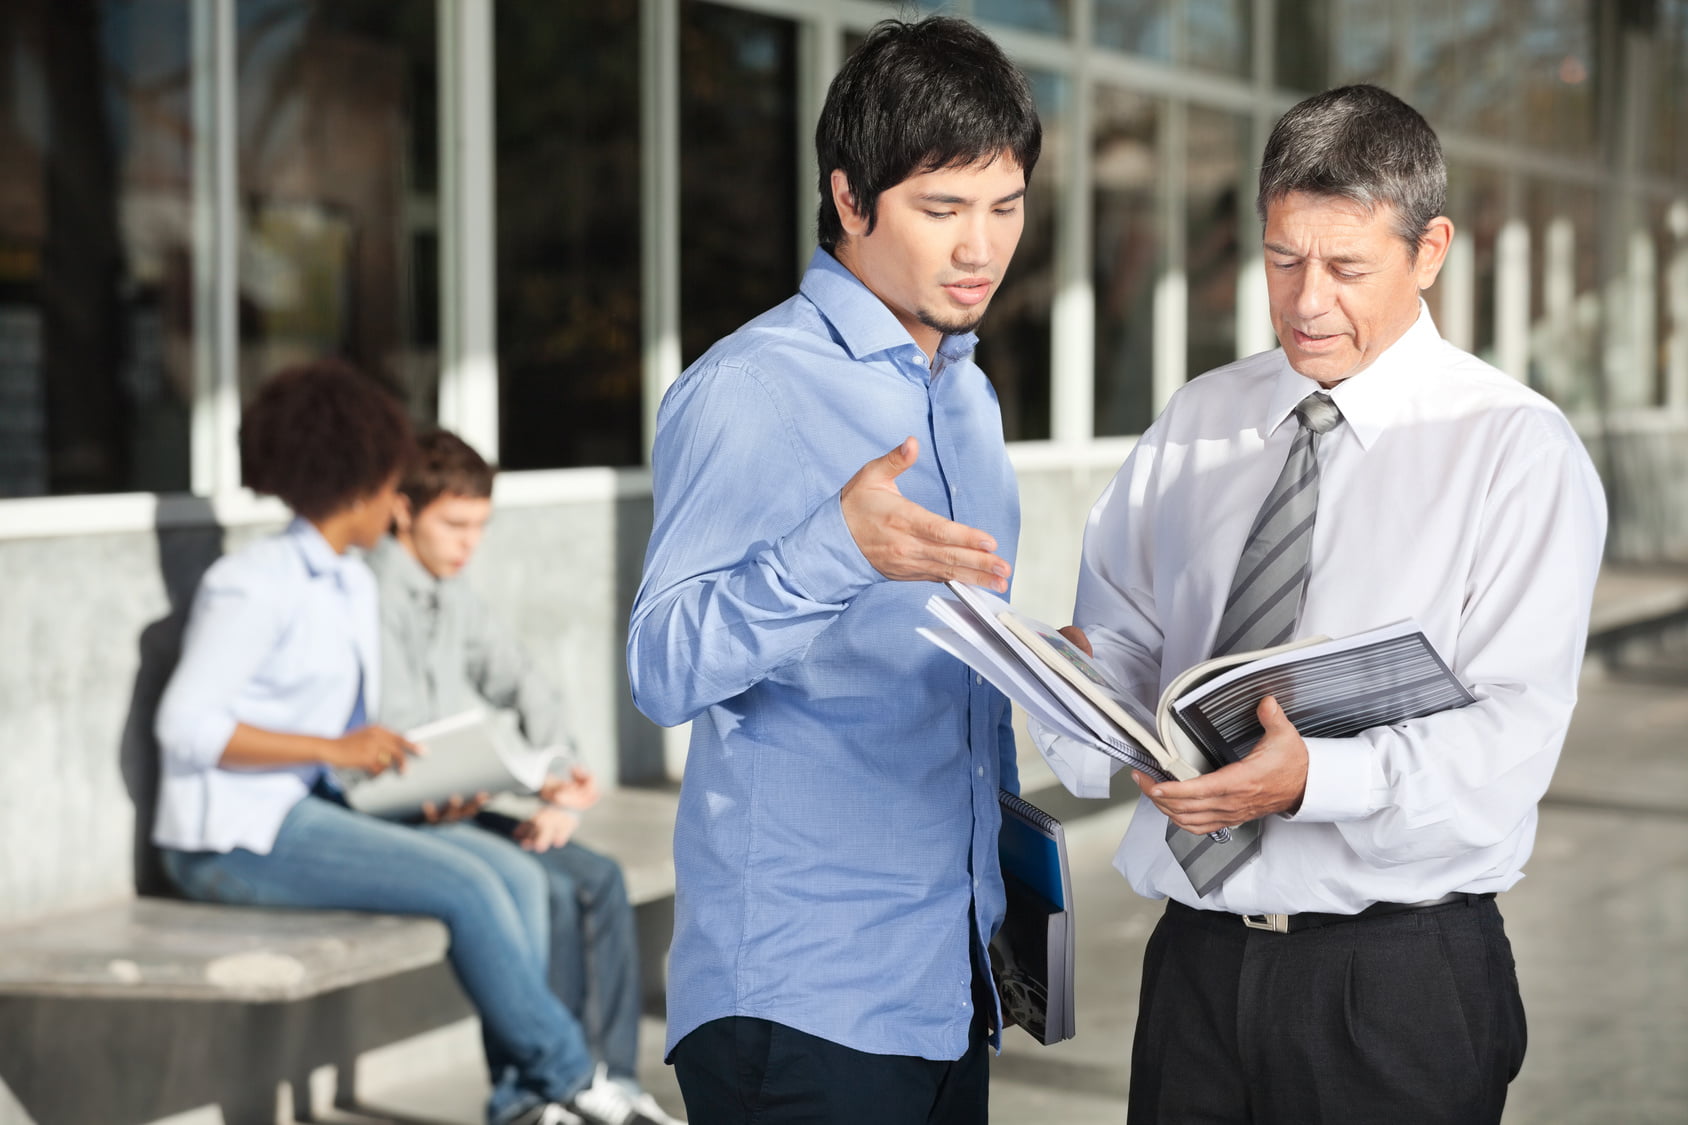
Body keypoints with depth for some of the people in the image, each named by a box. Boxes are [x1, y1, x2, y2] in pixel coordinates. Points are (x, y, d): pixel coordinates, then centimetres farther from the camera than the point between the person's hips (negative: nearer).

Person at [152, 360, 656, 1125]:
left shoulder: (355, 585, 15)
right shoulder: (252, 586, -13)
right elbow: (184, 724, -20)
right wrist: (334, 748, -22)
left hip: (319, 807, 9)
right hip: (238, 837, -9)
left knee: (517, 874, -10)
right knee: (467, 887, -22)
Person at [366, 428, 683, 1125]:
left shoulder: (451, 598, 15)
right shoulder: (374, 598, -13)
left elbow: (526, 688, 16)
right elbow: (400, 740, -21)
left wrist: (557, 792, -2)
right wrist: (533, 782, -25)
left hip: (470, 804, 8)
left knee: (600, 878, -8)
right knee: (549, 890, -23)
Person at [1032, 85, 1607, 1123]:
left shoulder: (1518, 450, -6)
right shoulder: (1195, 424, 10)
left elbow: (1509, 737, -14)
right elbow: (1124, 631, 8)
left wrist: (1311, 780, -28)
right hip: (1197, 957, 4)